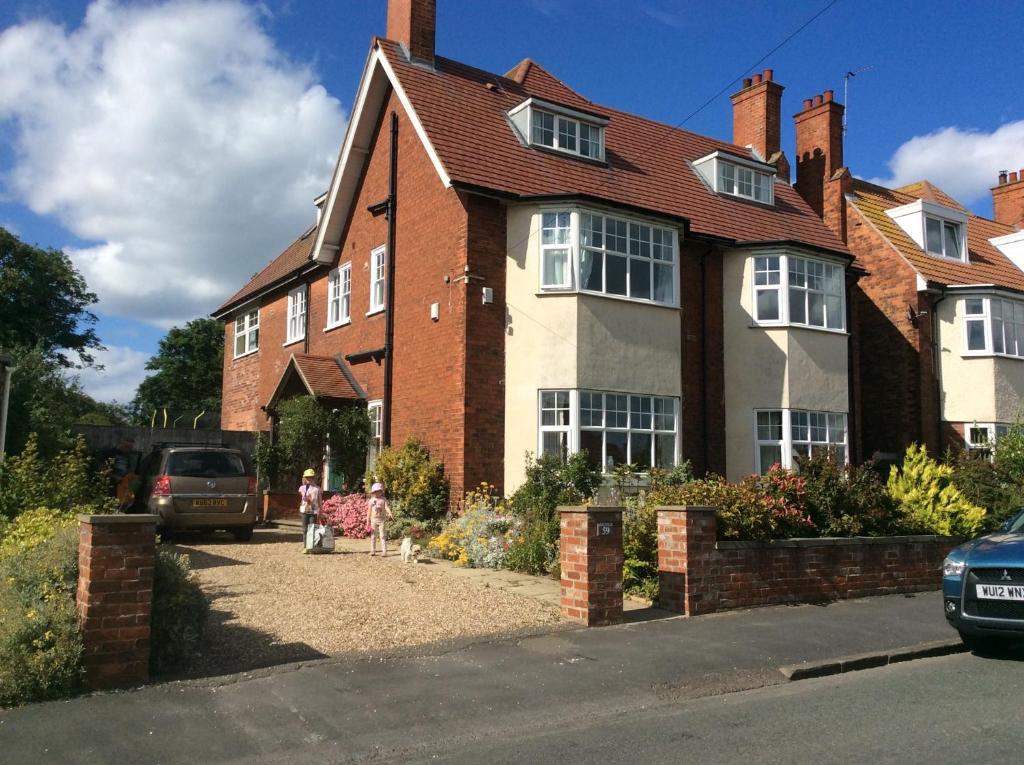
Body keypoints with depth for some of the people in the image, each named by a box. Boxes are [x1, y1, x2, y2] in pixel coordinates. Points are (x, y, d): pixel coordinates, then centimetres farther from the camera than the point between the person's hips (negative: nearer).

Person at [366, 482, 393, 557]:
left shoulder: (383, 500, 2)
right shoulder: (371, 500, 6)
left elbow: (387, 507, -12)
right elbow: (369, 511, 7)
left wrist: (390, 514, -32)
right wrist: (368, 522, 4)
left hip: (382, 520, -2)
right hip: (374, 520, 2)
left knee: (383, 536, -5)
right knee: (373, 536, 5)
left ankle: (384, 552, -8)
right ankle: (373, 551, 12)